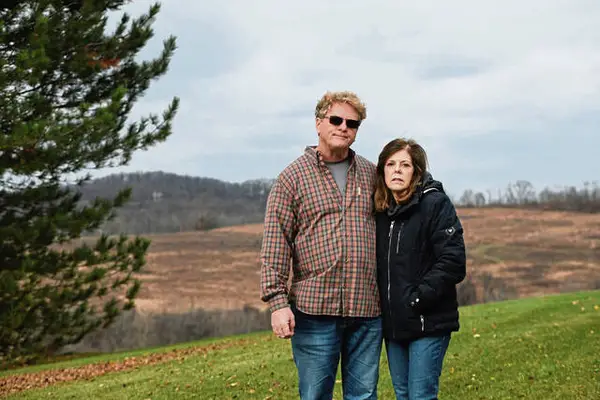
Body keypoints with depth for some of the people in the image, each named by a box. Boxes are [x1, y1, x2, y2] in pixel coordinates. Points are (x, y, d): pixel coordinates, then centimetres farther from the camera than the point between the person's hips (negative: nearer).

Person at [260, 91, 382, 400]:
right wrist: (277, 301, -12)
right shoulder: (292, 177, 0)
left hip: (367, 308, 3)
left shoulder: (371, 174, 11)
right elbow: (274, 244, -4)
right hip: (314, 308, -3)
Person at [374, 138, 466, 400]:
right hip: (392, 322, 6)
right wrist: (377, 304, 3)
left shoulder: (435, 204, -10)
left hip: (428, 322, -6)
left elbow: (453, 262, -16)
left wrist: (419, 297, -18)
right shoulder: (379, 210, 9)